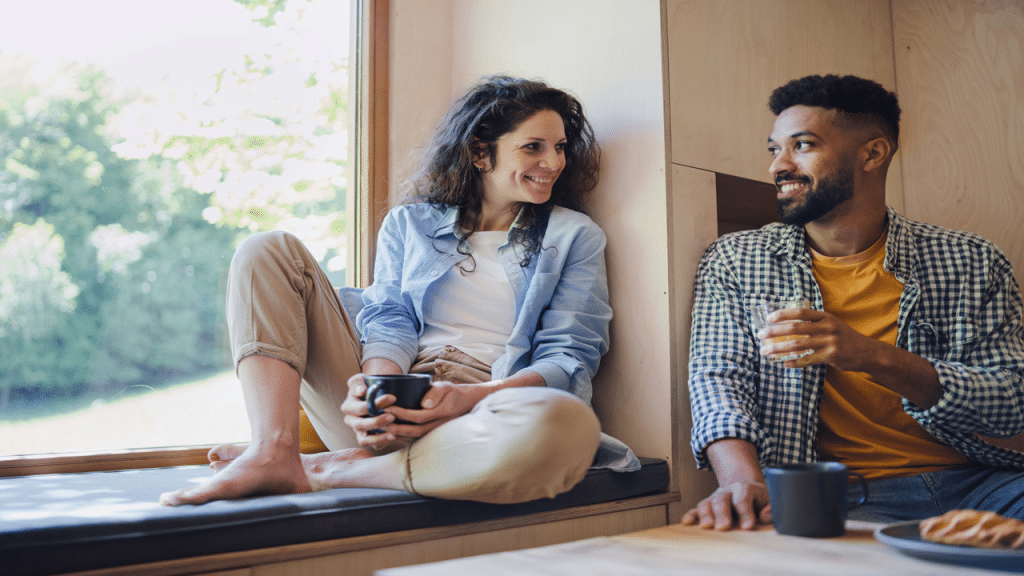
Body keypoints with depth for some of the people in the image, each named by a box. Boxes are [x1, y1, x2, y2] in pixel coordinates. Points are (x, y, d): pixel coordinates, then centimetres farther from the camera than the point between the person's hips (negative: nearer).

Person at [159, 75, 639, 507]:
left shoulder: (575, 236, 12)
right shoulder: (408, 224, 18)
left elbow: (569, 358, 1)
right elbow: (390, 320, 5)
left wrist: (471, 396, -17)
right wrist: (377, 386, -19)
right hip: (382, 413, 2)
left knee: (567, 425, -39)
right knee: (269, 250, -6)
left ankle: (331, 471, -24)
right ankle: (274, 453, -26)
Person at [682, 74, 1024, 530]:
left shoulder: (970, 262, 7)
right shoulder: (734, 262, 8)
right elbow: (719, 378, -2)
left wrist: (876, 358, -18)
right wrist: (742, 481, -24)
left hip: (975, 479, 3)